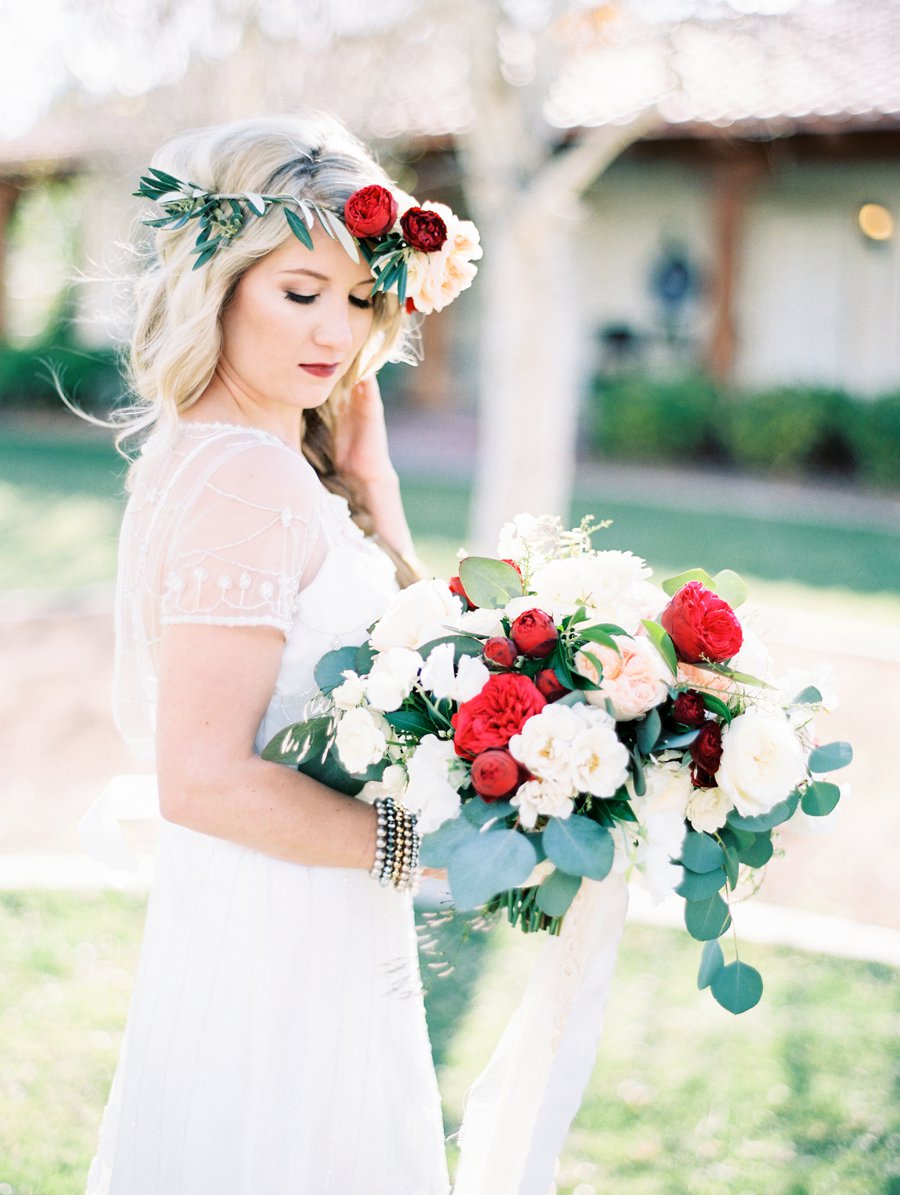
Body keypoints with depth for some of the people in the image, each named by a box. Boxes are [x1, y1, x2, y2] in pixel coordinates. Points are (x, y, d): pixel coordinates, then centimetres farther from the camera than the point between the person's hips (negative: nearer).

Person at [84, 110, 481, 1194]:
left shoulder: (197, 455, 8)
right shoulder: (248, 478, -20)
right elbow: (205, 780, -24)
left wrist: (367, 477, 3)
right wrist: (418, 844, -17)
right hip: (277, 951, -9)